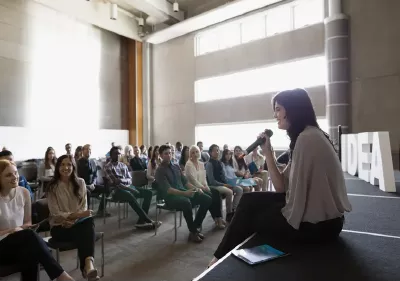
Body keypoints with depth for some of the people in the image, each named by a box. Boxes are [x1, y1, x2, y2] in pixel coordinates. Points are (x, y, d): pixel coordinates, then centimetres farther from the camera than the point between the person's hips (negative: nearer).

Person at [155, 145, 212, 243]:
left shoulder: (176, 166, 16)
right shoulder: (160, 171, -6)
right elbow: (168, 190, -17)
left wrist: (195, 188, -4)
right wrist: (184, 193, -29)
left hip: (184, 192, 7)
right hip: (171, 197, -7)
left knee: (207, 199, -9)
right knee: (187, 202, -39)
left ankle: (196, 226, 0)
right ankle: (193, 232, -18)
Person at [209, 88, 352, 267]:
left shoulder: (307, 138, -20)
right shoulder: (303, 137, 11)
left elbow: (299, 192, -25)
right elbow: (282, 187, 5)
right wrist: (267, 152, -1)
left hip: (318, 223, -8)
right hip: (311, 213, 8)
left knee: (250, 216, 5)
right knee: (249, 201, 7)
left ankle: (222, 257, 30)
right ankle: (223, 256, 22)